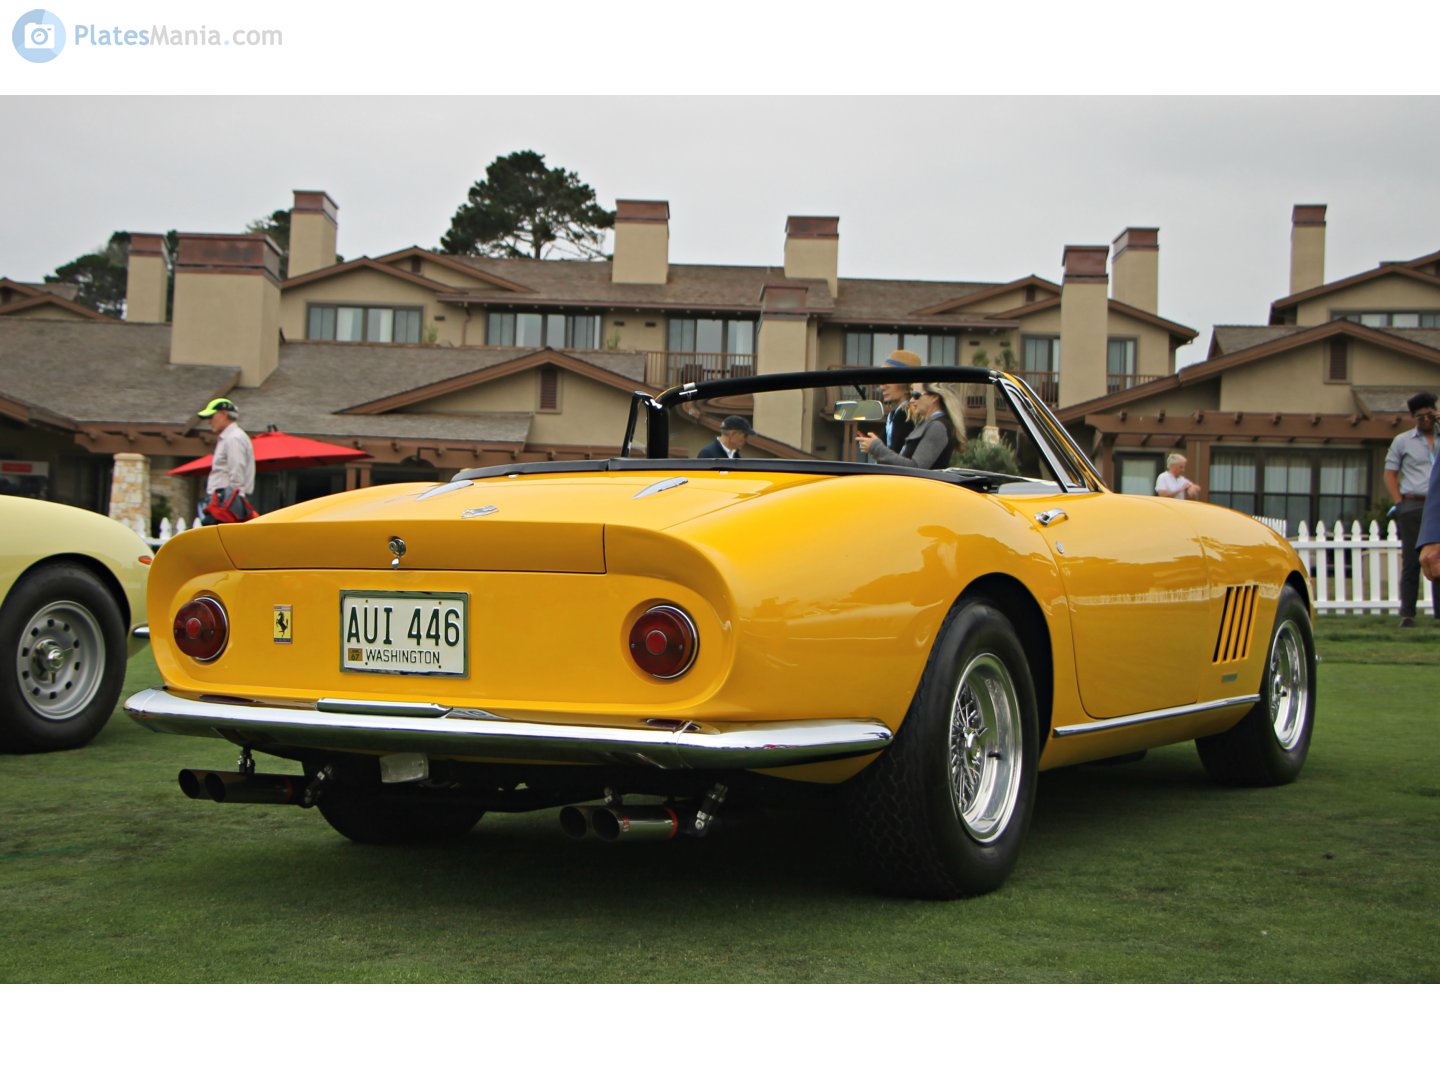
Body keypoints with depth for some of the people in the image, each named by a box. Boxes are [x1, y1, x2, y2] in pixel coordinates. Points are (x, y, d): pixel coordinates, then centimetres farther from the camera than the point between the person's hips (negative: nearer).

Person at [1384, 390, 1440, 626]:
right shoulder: (1402, 441, 9)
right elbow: (1390, 473, 7)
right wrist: (1399, 502, -3)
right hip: (1413, 507, -2)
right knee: (1411, 562, -2)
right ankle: (1407, 614, 0)